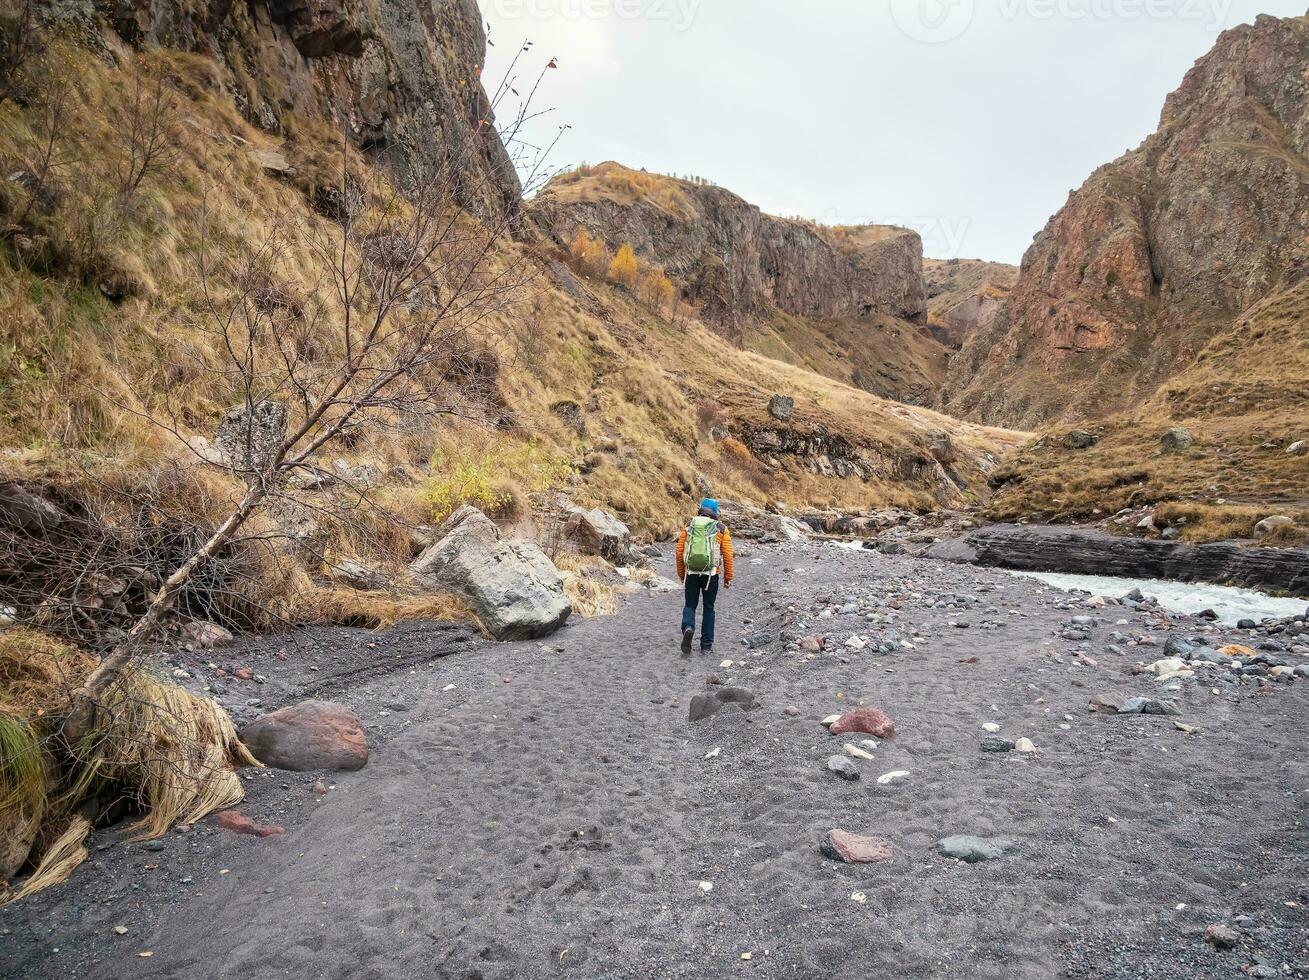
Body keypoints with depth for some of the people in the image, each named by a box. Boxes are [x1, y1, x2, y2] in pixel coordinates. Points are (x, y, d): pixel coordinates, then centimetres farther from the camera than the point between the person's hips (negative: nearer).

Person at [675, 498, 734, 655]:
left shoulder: (688, 528, 6)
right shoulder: (721, 529, 2)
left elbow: (679, 552, 4)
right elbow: (728, 555, -2)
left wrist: (681, 574, 15)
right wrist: (728, 577, 6)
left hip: (691, 573, 1)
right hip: (711, 574, -1)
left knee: (690, 605, 14)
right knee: (708, 608, 13)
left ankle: (688, 627, -17)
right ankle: (706, 645, 14)